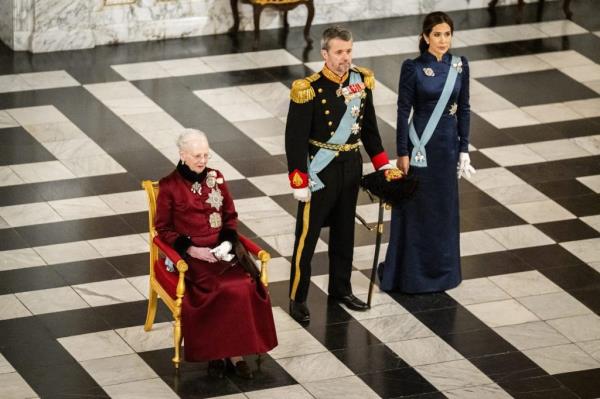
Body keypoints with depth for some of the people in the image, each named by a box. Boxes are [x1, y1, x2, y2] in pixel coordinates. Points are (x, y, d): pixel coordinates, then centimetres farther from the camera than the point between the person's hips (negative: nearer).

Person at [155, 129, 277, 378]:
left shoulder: (216, 178, 10)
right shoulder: (169, 186, -2)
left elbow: (230, 216, 16)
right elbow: (163, 229, 0)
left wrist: (227, 241, -4)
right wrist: (191, 249, -13)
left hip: (221, 248, 4)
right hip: (190, 253, -4)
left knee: (246, 285, -27)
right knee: (222, 290, -31)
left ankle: (234, 351, -20)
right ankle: (215, 353, -17)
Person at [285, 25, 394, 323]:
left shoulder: (361, 82, -2)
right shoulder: (309, 90, -20)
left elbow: (369, 128, 10)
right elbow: (295, 139, -17)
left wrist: (383, 165, 9)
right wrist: (299, 183, -17)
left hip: (351, 166, 6)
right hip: (320, 170, -6)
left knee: (344, 231, 18)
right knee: (308, 234, 2)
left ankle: (340, 288, 33)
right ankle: (297, 298, 12)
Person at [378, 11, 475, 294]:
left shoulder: (460, 66, 1)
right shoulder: (413, 68, -11)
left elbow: (464, 109, 6)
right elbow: (403, 111, -9)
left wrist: (464, 149, 5)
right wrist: (402, 153, -10)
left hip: (448, 146, 4)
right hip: (420, 146, -4)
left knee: (444, 207, 12)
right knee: (416, 208, 3)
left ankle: (442, 269, 25)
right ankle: (411, 273, 13)